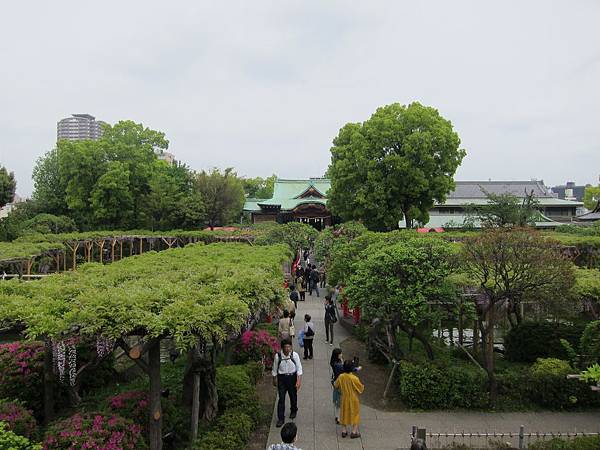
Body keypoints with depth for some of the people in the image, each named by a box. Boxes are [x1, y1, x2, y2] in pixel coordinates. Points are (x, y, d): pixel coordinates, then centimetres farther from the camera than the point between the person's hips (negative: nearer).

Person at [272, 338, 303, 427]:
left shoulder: (295, 355, -16)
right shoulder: (278, 356, -17)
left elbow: (299, 368, -9)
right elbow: (275, 369, -2)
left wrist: (299, 381, -13)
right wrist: (274, 380, 8)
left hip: (292, 377, 1)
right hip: (281, 378, -1)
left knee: (293, 396, 19)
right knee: (281, 398, -2)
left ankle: (293, 411, 46)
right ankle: (280, 419, 10)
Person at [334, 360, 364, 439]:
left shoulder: (341, 377, -14)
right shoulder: (354, 378, -26)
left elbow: (336, 385, 3)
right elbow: (360, 388, -14)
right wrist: (362, 386, 8)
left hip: (344, 399, 4)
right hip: (353, 400, -3)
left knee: (344, 414, 18)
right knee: (355, 414, 13)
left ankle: (344, 431, 25)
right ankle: (354, 432, 17)